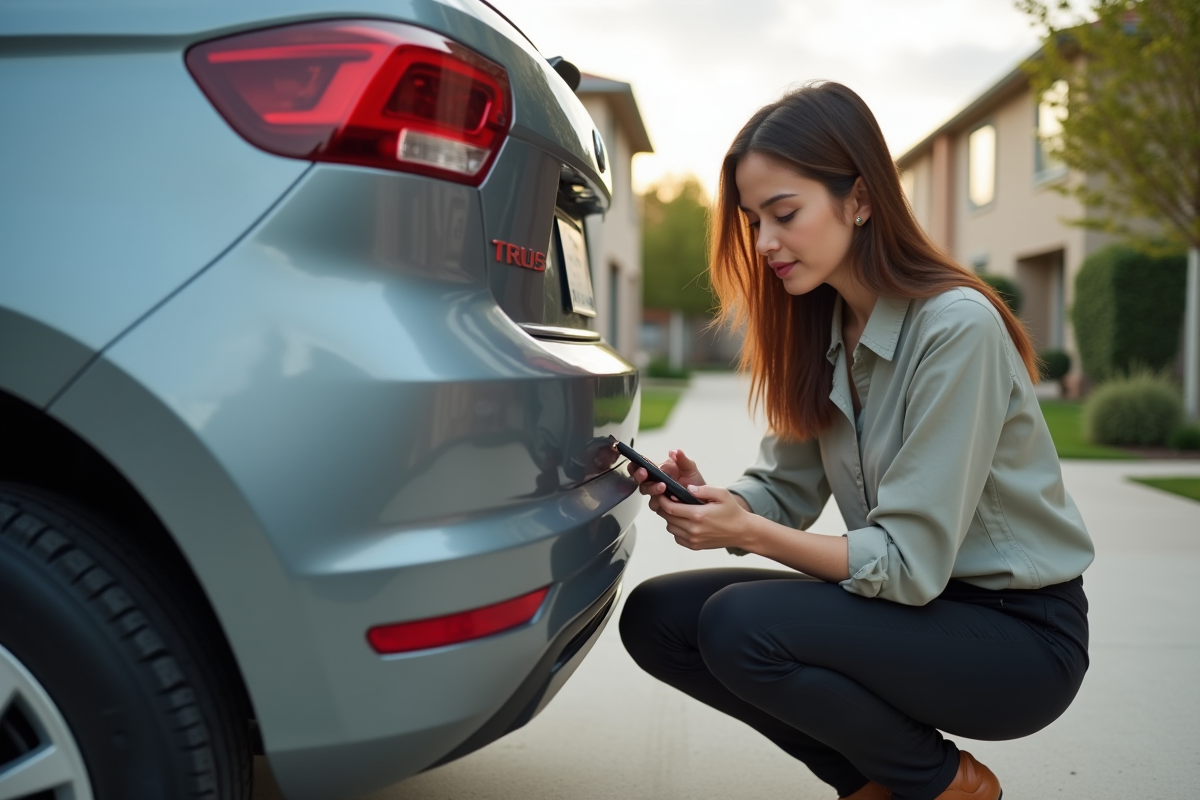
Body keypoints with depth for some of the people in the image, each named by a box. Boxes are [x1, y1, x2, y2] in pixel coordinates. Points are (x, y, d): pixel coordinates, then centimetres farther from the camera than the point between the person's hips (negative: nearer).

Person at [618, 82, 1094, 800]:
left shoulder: (957, 327, -23)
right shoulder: (820, 328, 2)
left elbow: (908, 563, -24)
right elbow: (785, 491, 2)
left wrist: (750, 533, -28)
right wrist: (708, 499, -17)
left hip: (1021, 633, -7)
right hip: (911, 599, 7)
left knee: (739, 626, -28)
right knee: (655, 618, -5)